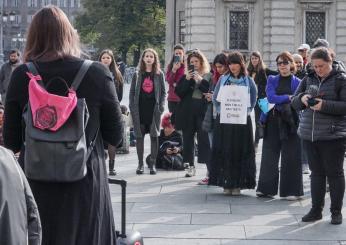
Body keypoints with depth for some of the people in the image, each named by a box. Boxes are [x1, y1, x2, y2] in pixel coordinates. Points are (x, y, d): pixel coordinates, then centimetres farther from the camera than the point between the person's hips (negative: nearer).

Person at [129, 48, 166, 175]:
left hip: (154, 109, -1)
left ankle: (152, 164, 8)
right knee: (139, 136, 2)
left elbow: (163, 92, 6)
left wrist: (161, 106, -5)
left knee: (154, 136, 2)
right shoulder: (137, 74, 7)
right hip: (139, 109, 1)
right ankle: (140, 164, 10)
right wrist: (132, 107, -2)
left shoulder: (159, 74, 5)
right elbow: (132, 92, 7)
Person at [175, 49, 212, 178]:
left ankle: (210, 168, -8)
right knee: (187, 138, 7)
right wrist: (187, 80, -8)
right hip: (187, 112, 4)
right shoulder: (185, 76, 13)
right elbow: (178, 92, 3)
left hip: (203, 112, -4)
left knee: (204, 139, -9)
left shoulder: (209, 76, 4)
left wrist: (201, 80, -14)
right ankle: (191, 166, 16)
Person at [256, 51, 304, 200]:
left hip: (290, 122, -2)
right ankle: (267, 188, 12)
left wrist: (279, 100, -13)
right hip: (273, 121, 2)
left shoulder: (298, 82, 4)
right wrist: (288, 98, -12)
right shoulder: (272, 80, 10)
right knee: (269, 155, 4)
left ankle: (291, 191, 6)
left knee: (290, 157, -1)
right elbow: (271, 97, -5)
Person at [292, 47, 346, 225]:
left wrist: (325, 105, -21)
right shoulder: (309, 79, 11)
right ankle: (316, 210, 18)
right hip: (309, 134, 5)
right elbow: (294, 102, 13)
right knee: (316, 173, 11)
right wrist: (302, 98, -9)